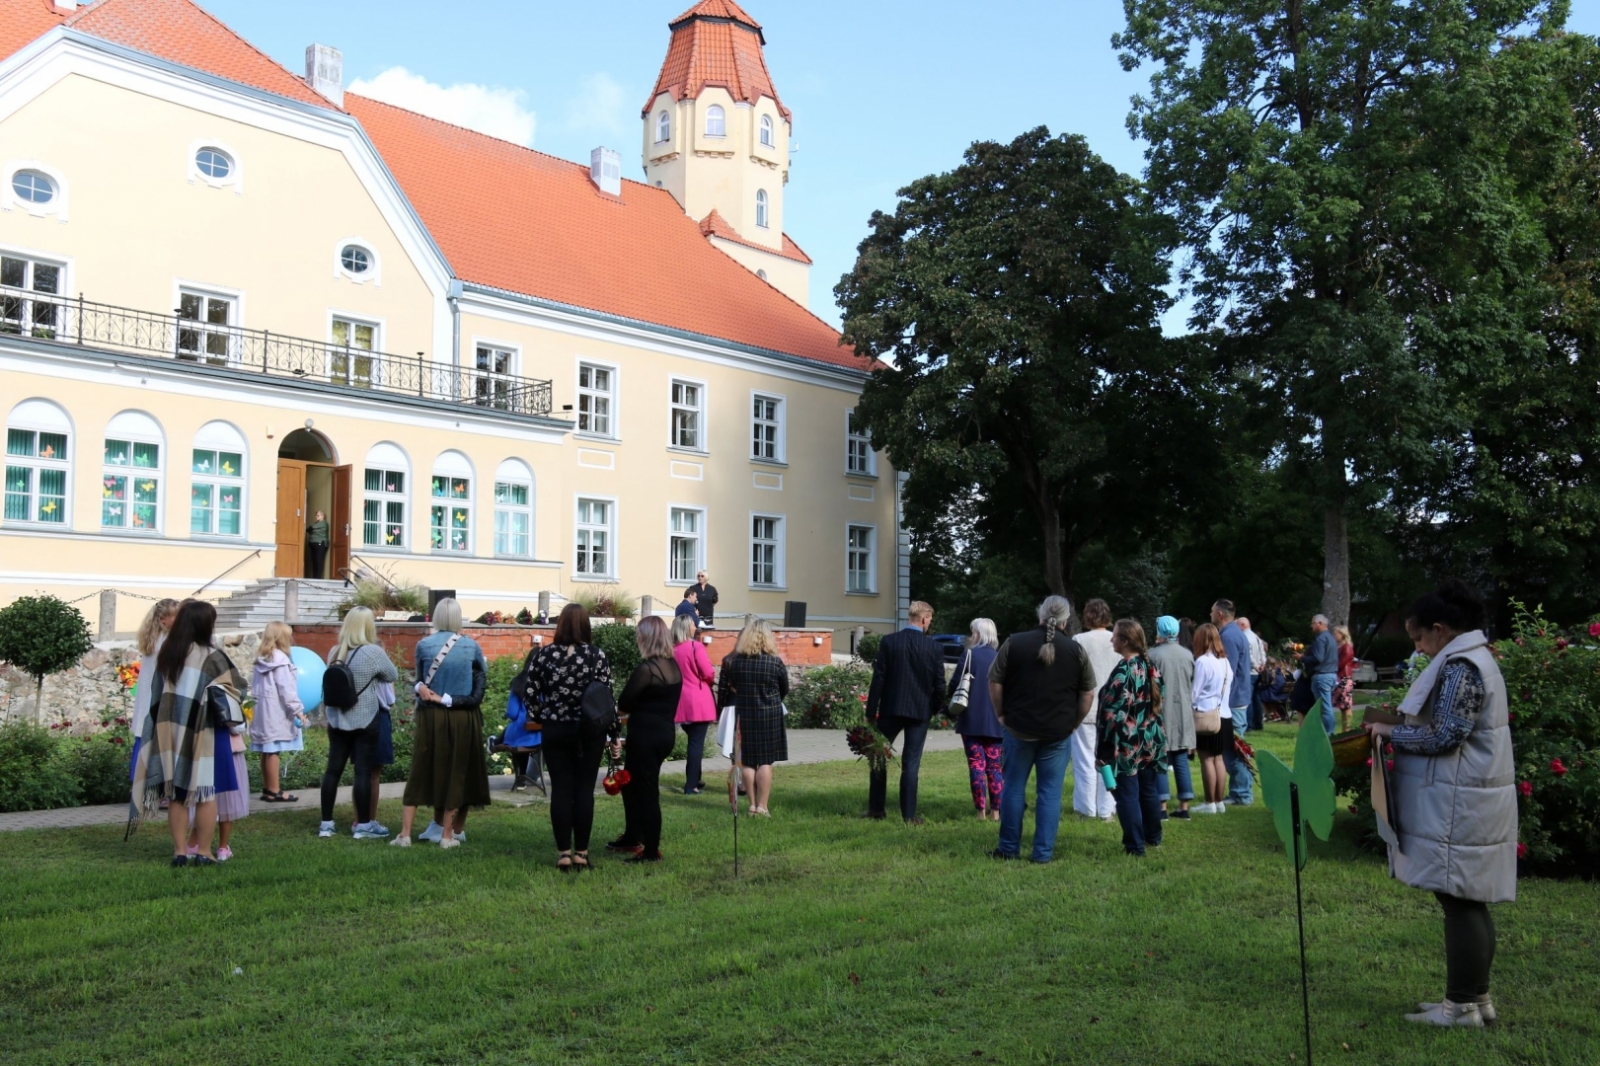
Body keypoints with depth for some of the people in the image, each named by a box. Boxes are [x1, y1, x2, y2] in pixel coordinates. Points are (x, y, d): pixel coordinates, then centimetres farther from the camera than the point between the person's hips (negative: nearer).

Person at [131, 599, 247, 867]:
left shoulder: (165, 654, 3)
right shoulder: (211, 657, -12)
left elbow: (157, 696, 10)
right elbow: (238, 687, -3)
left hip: (169, 732, 4)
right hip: (200, 732, -4)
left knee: (176, 792, 10)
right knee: (205, 792, 4)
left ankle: (180, 851, 11)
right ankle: (204, 852, 6)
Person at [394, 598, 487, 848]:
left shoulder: (423, 645, -5)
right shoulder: (471, 645, -3)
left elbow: (419, 679, 7)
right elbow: (484, 671, 16)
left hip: (431, 717, 0)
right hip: (462, 718, 0)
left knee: (420, 772, 6)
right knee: (455, 773, 7)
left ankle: (405, 834, 6)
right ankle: (448, 835, 12)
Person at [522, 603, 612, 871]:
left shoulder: (544, 654, -4)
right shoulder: (597, 655, -7)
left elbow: (530, 696, -1)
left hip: (555, 731, 1)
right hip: (589, 731, -1)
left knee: (560, 790, 5)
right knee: (584, 789, 4)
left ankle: (563, 853, 7)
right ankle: (581, 852, 8)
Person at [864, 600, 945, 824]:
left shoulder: (888, 642, -6)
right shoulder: (934, 647, -5)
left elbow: (878, 679, -7)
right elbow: (939, 684, -3)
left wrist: (871, 712, -2)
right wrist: (936, 708, 13)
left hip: (891, 708, 0)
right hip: (920, 711, 0)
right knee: (911, 762, 4)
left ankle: (876, 808, 17)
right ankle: (909, 815, 5)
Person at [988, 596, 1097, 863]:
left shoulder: (1014, 643, -2)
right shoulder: (1076, 650, 1)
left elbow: (994, 683, 0)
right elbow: (1088, 694, 4)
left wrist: (1001, 715, 10)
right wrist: (1074, 723, 13)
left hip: (1018, 728, 0)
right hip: (1059, 732, 0)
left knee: (1014, 788, 10)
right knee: (1050, 791, 6)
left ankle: (1009, 848, 16)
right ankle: (1043, 852, 8)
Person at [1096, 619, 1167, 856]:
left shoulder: (1123, 671, -18)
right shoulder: (1150, 667, 5)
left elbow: (1114, 712, -20)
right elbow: (1156, 704, 12)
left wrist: (1105, 746, -16)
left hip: (1127, 743, -8)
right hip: (1150, 740, 8)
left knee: (1128, 794, 0)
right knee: (1149, 790, 19)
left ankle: (1135, 846, 2)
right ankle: (1153, 837, 32)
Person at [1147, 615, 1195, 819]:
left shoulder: (1154, 655, -13)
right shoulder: (1188, 655, 2)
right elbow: (1193, 685, 11)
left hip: (1161, 713, -4)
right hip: (1183, 714, 4)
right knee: (1181, 760, 10)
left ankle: (1162, 806, 2)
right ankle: (1184, 806, 12)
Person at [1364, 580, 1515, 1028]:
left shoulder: (1459, 666, -17)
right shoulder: (1475, 658, 16)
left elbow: (1446, 737, -21)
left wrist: (1391, 733, -9)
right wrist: (1402, 729, 12)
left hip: (1460, 805, -10)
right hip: (1474, 798, 10)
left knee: (1459, 902, -5)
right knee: (1471, 902, 13)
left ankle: (1462, 1004, 1)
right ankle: (1476, 996, 19)